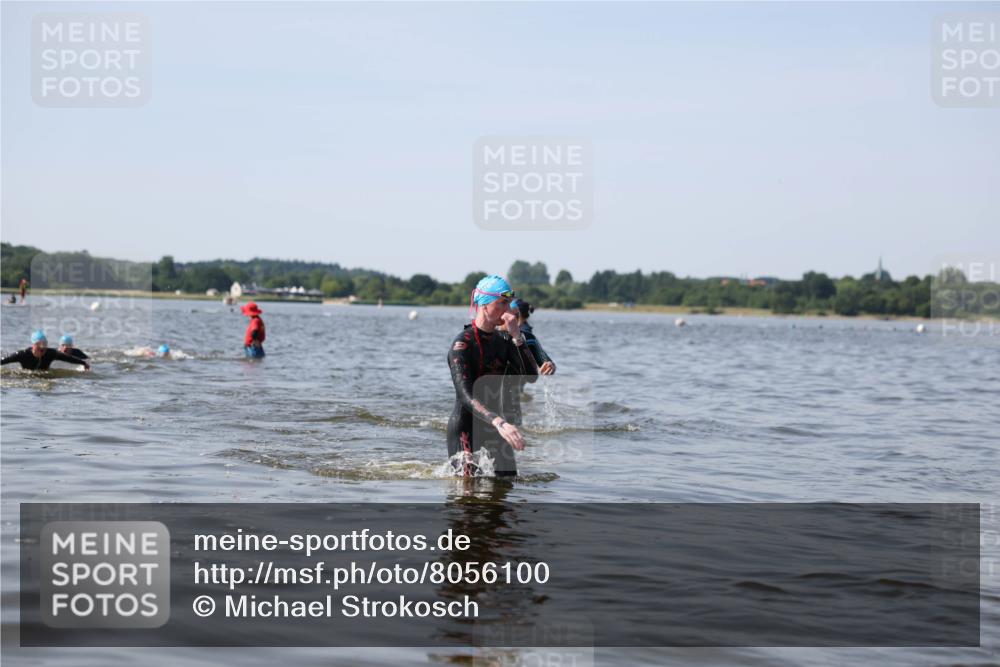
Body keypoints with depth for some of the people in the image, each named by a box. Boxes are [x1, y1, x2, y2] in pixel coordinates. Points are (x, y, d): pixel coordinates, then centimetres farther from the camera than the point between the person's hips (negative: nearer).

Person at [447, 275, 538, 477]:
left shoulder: (502, 341, 6)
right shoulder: (462, 344, -16)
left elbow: (532, 376, -4)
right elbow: (466, 396, -28)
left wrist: (516, 336, -13)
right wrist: (500, 423, -43)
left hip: (494, 429, 7)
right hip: (466, 429, -7)